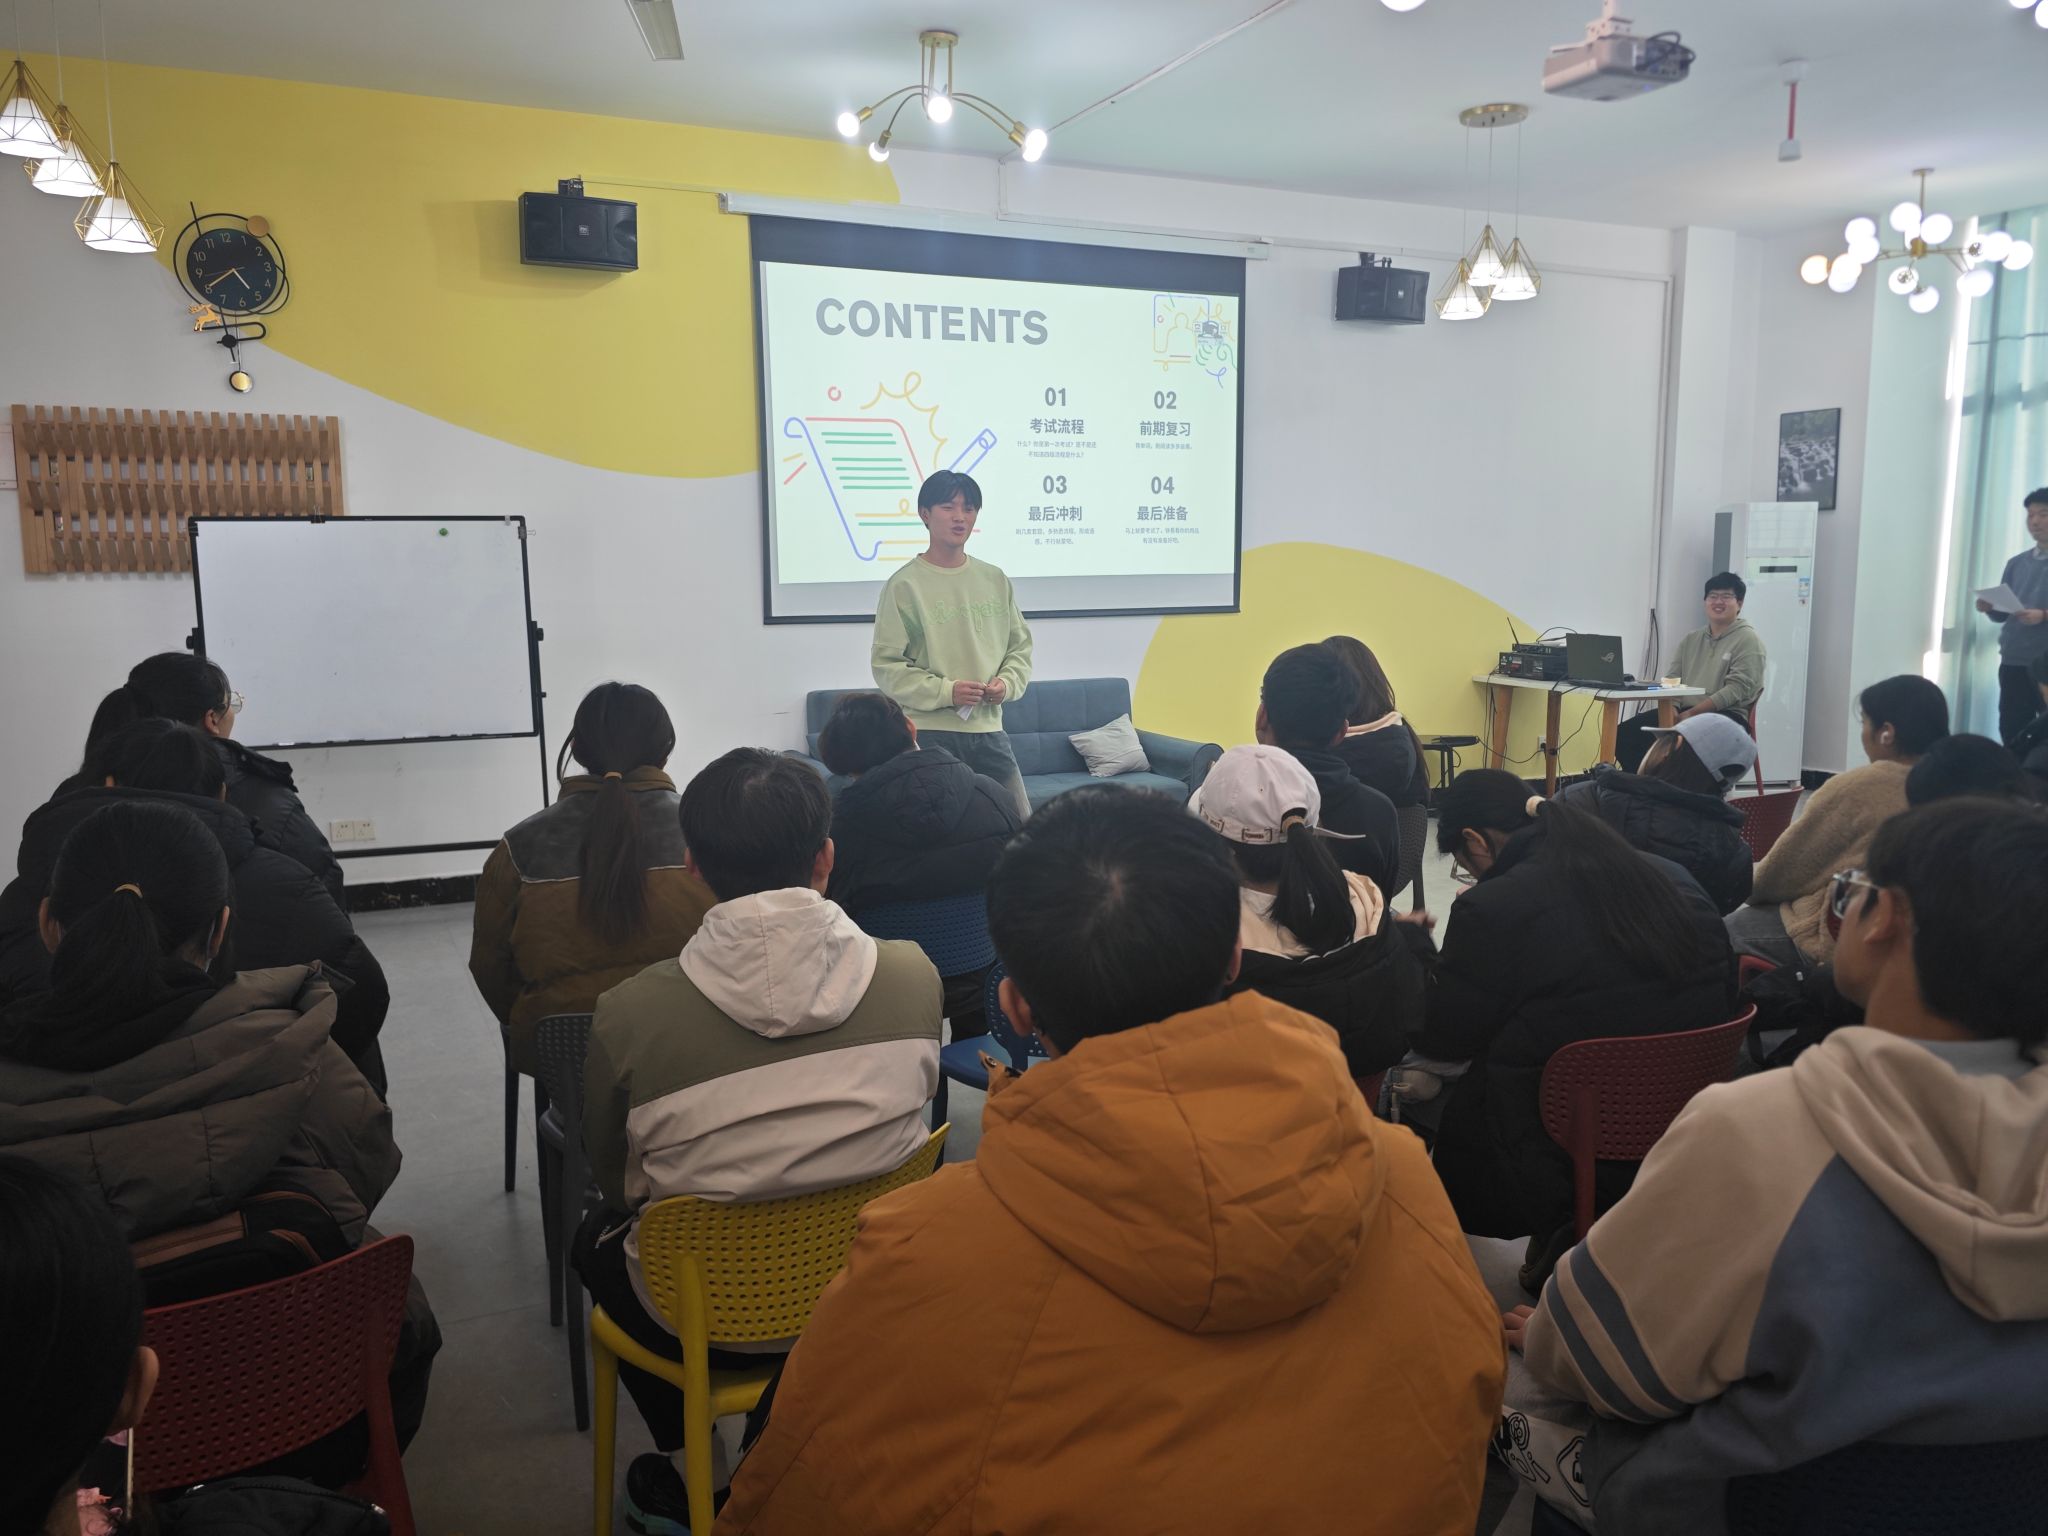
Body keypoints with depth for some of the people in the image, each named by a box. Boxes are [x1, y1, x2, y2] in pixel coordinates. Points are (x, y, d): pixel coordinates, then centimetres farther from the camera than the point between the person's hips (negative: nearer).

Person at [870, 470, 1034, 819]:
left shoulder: (995, 580, 9)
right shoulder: (905, 584, -5)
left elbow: (1020, 647, 16)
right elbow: (886, 664, -8)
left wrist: (1007, 683, -4)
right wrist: (944, 691, -17)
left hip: (989, 728, 5)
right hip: (930, 731, -4)